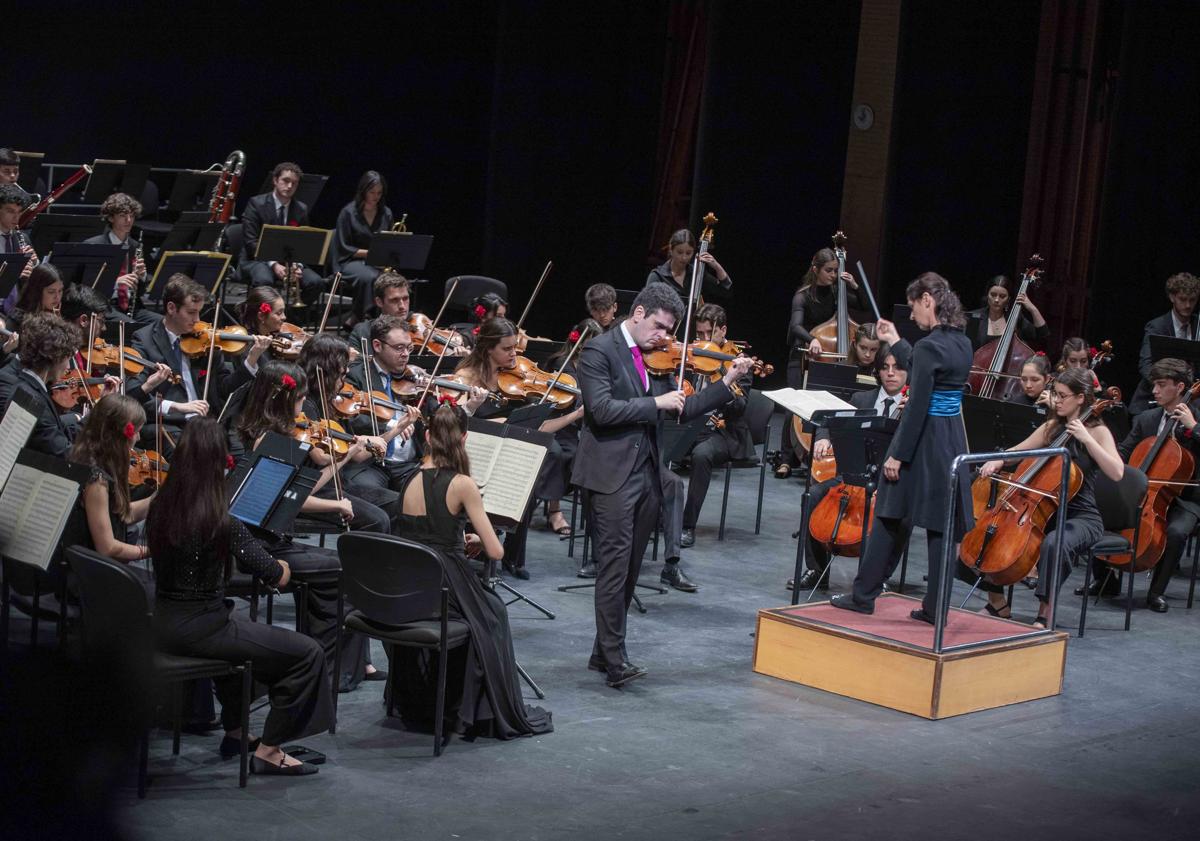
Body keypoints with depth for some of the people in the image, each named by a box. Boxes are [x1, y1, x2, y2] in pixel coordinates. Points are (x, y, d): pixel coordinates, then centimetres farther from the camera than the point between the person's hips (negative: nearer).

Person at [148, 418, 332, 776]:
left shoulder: (160, 508, 0)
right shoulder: (221, 522, -22)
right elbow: (278, 577, -16)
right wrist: (282, 565, 5)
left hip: (164, 625, 8)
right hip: (198, 629, -8)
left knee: (238, 629, 38)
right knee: (308, 653, -1)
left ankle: (235, 729, 44)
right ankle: (268, 751, 6)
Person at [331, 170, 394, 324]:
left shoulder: (386, 213, 11)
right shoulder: (348, 213, -3)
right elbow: (344, 249, -5)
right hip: (350, 262, -4)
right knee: (370, 277, -38)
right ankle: (359, 317, -24)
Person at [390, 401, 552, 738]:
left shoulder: (410, 480, 2)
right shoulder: (461, 484, -14)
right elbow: (495, 551, -12)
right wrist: (478, 539, 8)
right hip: (446, 590, -5)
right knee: (494, 613, 26)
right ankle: (499, 714, 30)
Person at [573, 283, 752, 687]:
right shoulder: (599, 352, -7)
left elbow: (683, 410, 15)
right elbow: (602, 409, -19)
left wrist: (729, 382, 6)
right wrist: (656, 403, -17)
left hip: (646, 475, 8)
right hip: (612, 475, -8)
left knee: (629, 570, 11)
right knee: (615, 567, -10)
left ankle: (604, 653, 19)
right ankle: (615, 659, -9)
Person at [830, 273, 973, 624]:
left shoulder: (929, 347, -18)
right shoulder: (962, 344, 7)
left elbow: (917, 407, -20)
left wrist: (898, 455, -15)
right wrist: (895, 342, 31)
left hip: (924, 441, -7)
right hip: (953, 440, 7)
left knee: (891, 516, 6)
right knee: (942, 523, 7)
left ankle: (864, 595, 15)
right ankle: (935, 606, 8)